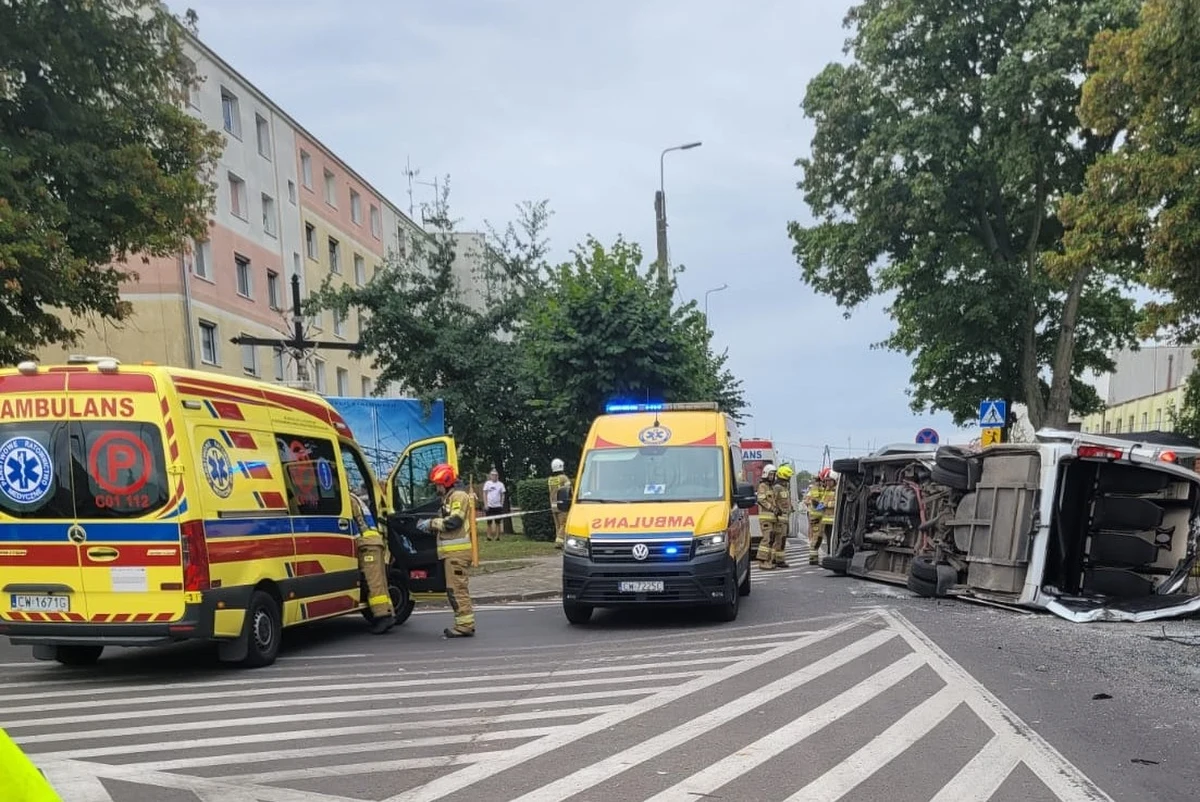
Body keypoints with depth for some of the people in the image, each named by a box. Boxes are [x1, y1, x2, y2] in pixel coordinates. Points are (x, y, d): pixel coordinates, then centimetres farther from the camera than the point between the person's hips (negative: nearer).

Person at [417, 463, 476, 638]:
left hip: (457, 551, -10)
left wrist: (432, 523, -11)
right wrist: (431, 525, 6)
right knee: (456, 588, 12)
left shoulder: (459, 496, -9)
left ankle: (465, 625, -10)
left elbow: (453, 522, -20)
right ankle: (465, 624, 17)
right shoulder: (449, 498, 23)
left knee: (456, 588, -11)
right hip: (452, 550, 10)